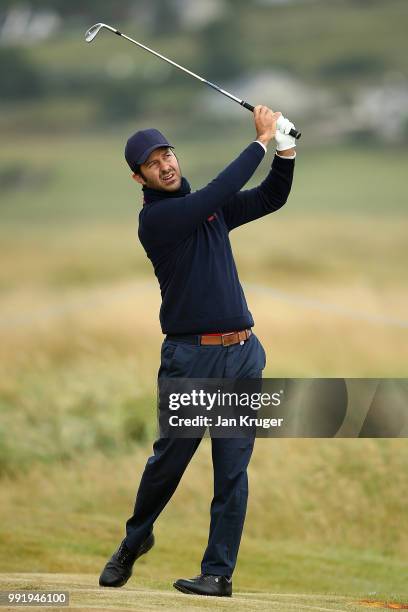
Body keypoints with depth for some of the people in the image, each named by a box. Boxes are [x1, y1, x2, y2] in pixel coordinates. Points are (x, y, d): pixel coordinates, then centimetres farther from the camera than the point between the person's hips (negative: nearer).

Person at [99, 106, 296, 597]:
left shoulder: (211, 207, 13)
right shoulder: (154, 219, -8)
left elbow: (270, 198, 18)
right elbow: (218, 193, -19)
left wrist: (286, 150, 1)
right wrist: (261, 141, -15)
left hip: (242, 354, 5)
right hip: (190, 356, -5)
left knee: (232, 469, -1)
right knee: (168, 460, 4)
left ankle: (219, 572, 2)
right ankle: (135, 540, 30)